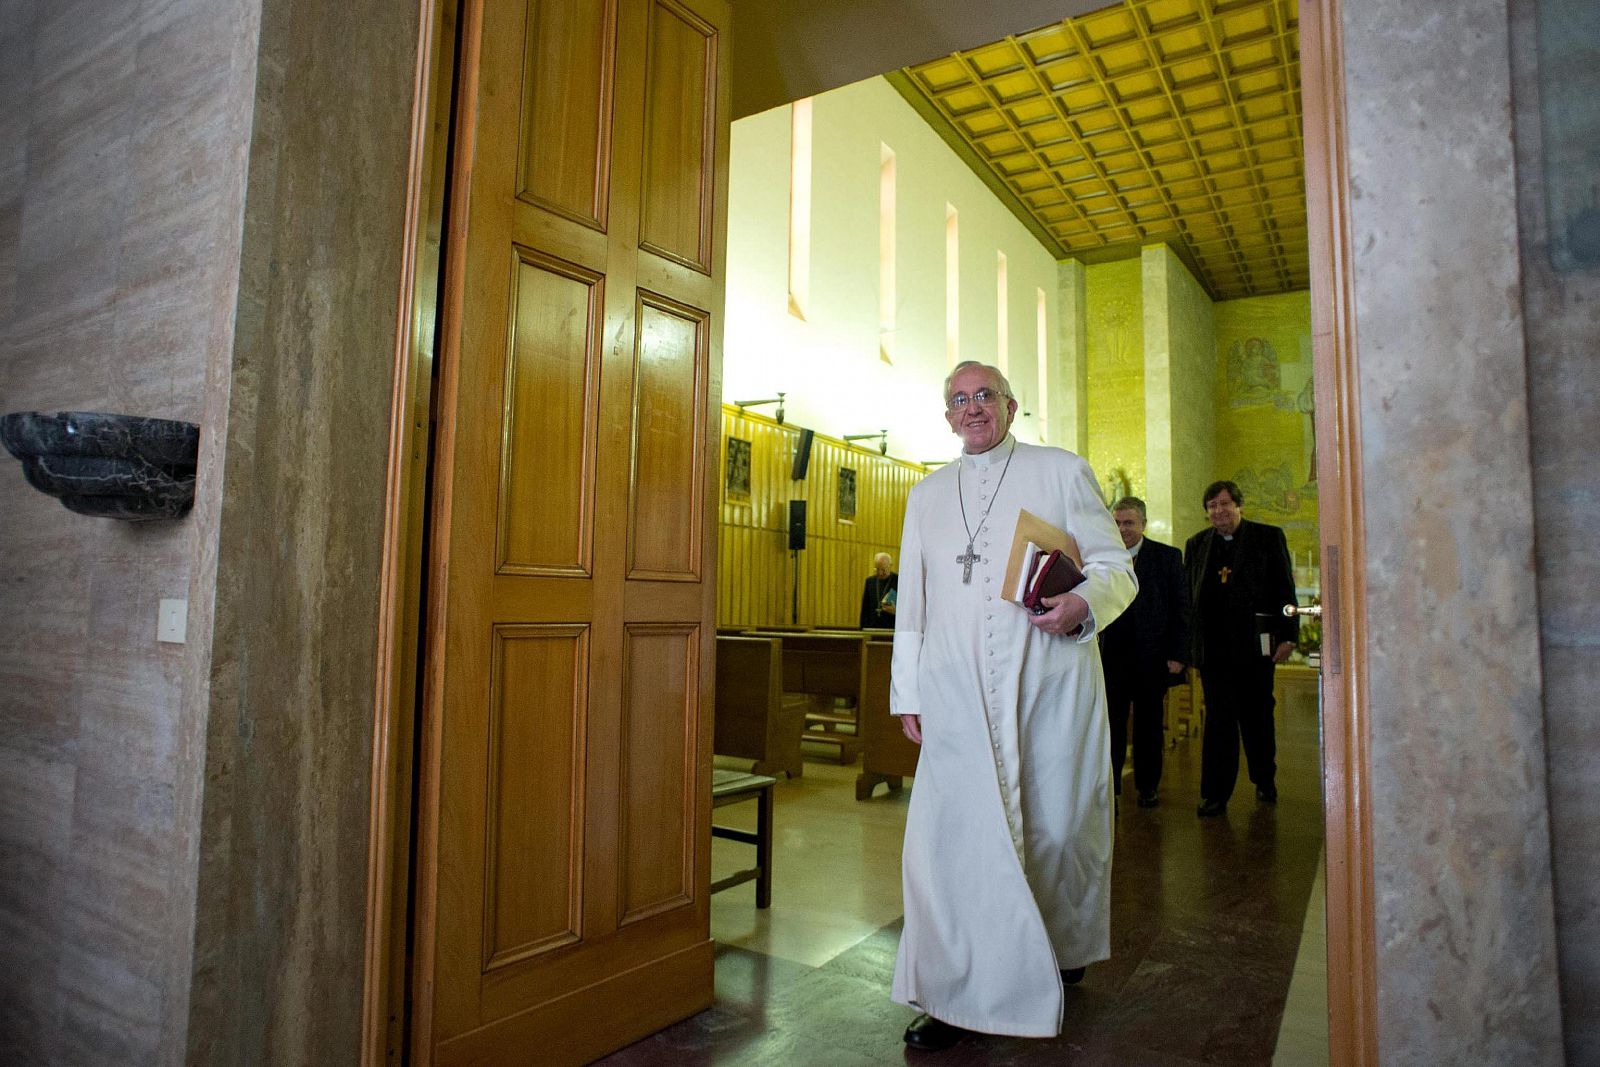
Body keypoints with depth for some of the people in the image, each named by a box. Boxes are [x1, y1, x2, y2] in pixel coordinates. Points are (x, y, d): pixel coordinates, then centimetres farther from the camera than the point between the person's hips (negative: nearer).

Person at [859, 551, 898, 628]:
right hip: (872, 629, 4)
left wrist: (895, 611, -21)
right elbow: (864, 609, 13)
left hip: (892, 629, -3)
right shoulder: (870, 581, 10)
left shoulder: (899, 581, -3)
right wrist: (863, 628, 6)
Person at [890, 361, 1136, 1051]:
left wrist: (1082, 604, -19)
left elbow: (1116, 566, 3)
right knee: (950, 832, -6)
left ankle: (1062, 949, 36)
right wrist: (908, 692, 10)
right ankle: (957, 998, 6)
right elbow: (912, 601, 15)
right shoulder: (926, 496, 15)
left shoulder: (1062, 472, 6)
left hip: (1051, 686, -1)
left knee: (1057, 826, 9)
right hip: (959, 696, 2)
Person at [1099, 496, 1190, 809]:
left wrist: (1177, 655, -5)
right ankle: (1109, 790, 9)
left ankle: (1147, 786, 25)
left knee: (1149, 725, 11)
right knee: (1111, 725, 1)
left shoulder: (1168, 557, 2)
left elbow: (1181, 609, 1)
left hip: (1152, 657, 0)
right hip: (1111, 655, 1)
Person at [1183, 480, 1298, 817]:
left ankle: (1265, 782, 32)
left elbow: (1285, 590, 1)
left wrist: (1287, 636, -6)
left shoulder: (1269, 537, 3)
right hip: (1213, 647, 1)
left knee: (1258, 717, 12)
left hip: (1255, 645, -1)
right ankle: (1214, 794, 4)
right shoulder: (1197, 545, 9)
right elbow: (1187, 596, 10)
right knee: (1219, 719, 1)